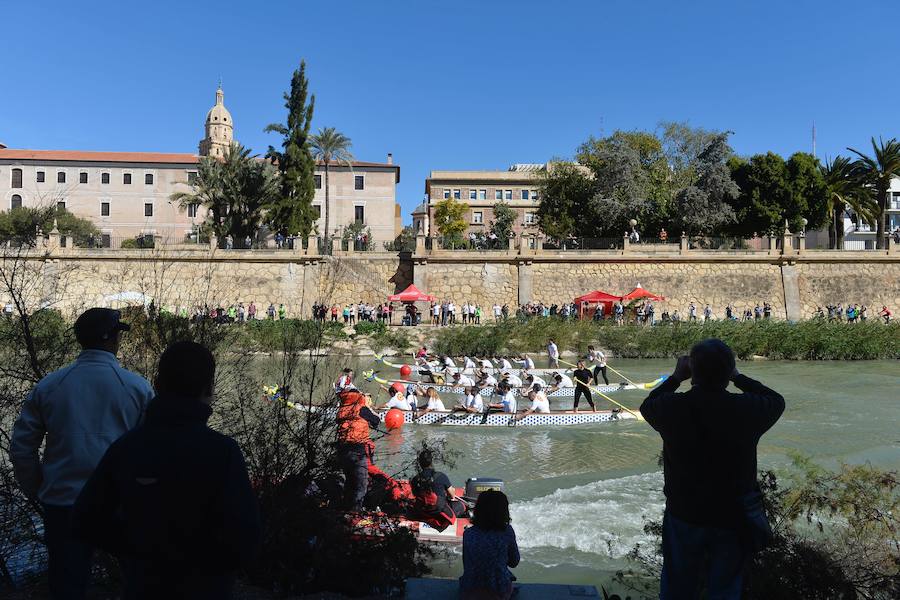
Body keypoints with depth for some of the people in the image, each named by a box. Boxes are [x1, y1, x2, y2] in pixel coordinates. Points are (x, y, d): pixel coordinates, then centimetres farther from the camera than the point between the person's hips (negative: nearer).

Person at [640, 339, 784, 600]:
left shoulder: (672, 407, -19)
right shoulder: (747, 409, -20)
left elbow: (647, 406, 6)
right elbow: (776, 400, 5)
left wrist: (676, 377, 9)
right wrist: (738, 377, 7)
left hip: (684, 515, 0)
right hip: (733, 518, 0)